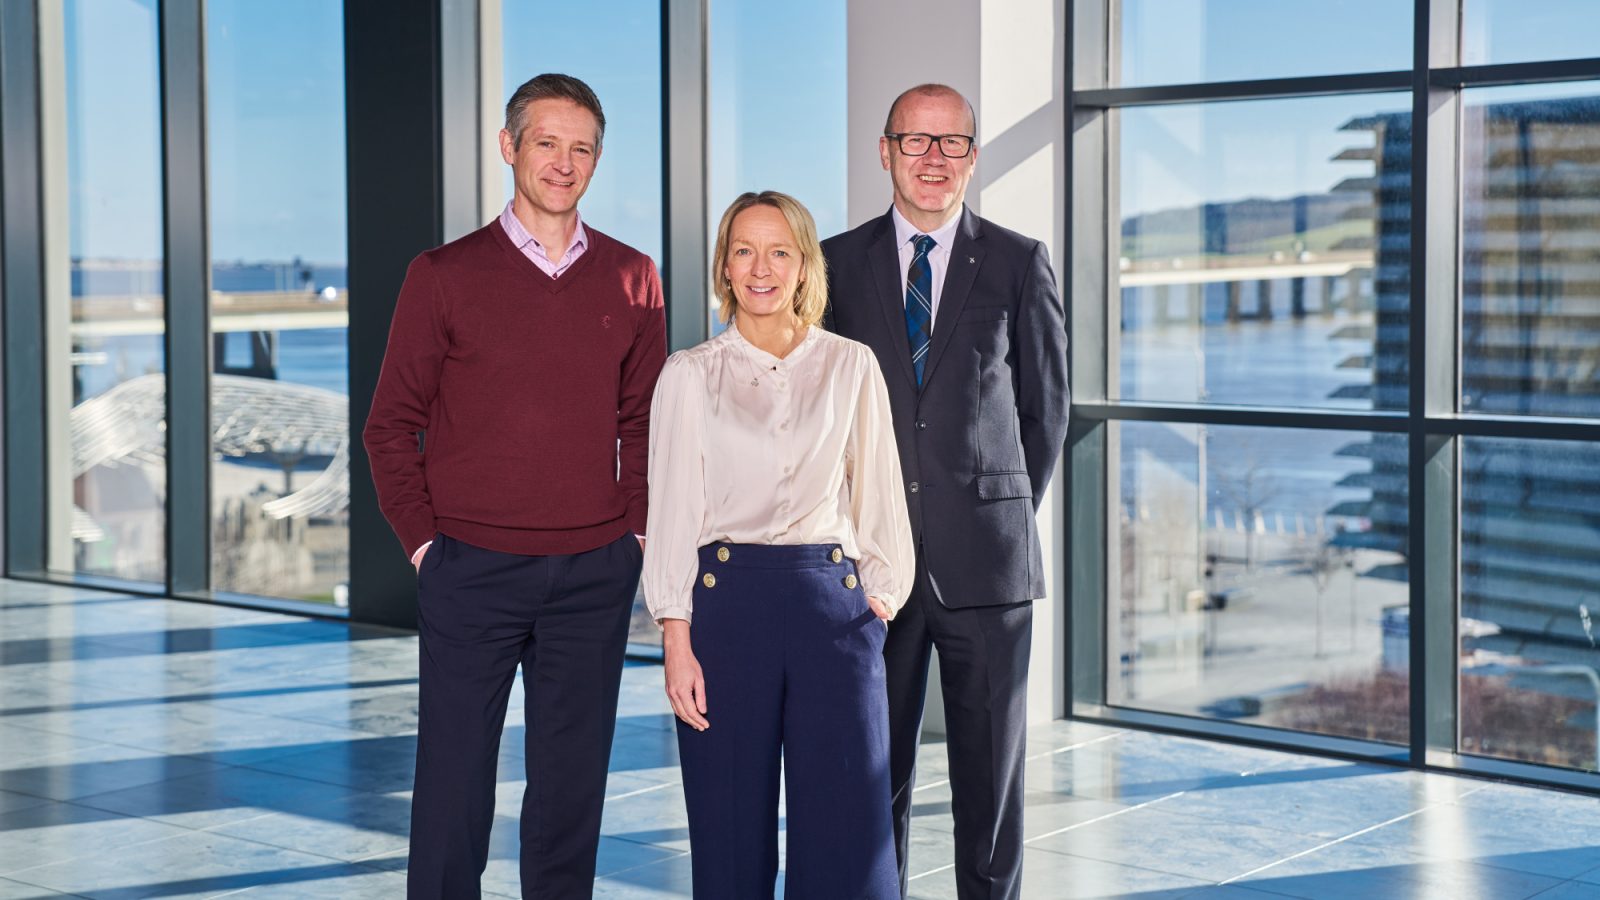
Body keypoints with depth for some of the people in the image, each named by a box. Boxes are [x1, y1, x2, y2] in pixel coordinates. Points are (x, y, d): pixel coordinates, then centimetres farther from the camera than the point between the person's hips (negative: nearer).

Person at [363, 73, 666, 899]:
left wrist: (638, 528, 4)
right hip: (470, 572, -2)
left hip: (595, 574, 2)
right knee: (453, 779, 3)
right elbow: (391, 424, 3)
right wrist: (422, 538, -4)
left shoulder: (631, 280, 7)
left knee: (572, 779, 9)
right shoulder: (445, 275, 0)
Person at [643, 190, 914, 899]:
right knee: (731, 833, 3)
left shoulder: (852, 368, 8)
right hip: (726, 598, 0)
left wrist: (880, 599, 3)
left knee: (848, 831, -4)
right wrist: (676, 642, -5)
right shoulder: (690, 375, 5)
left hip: (834, 600, 1)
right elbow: (672, 509, 2)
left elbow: (876, 495, 11)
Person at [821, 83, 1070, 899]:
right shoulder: (837, 264, 6)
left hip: (983, 556, -1)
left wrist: (1009, 515, 7)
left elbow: (1046, 406, 10)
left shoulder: (1019, 263, 4)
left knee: (992, 769, 4)